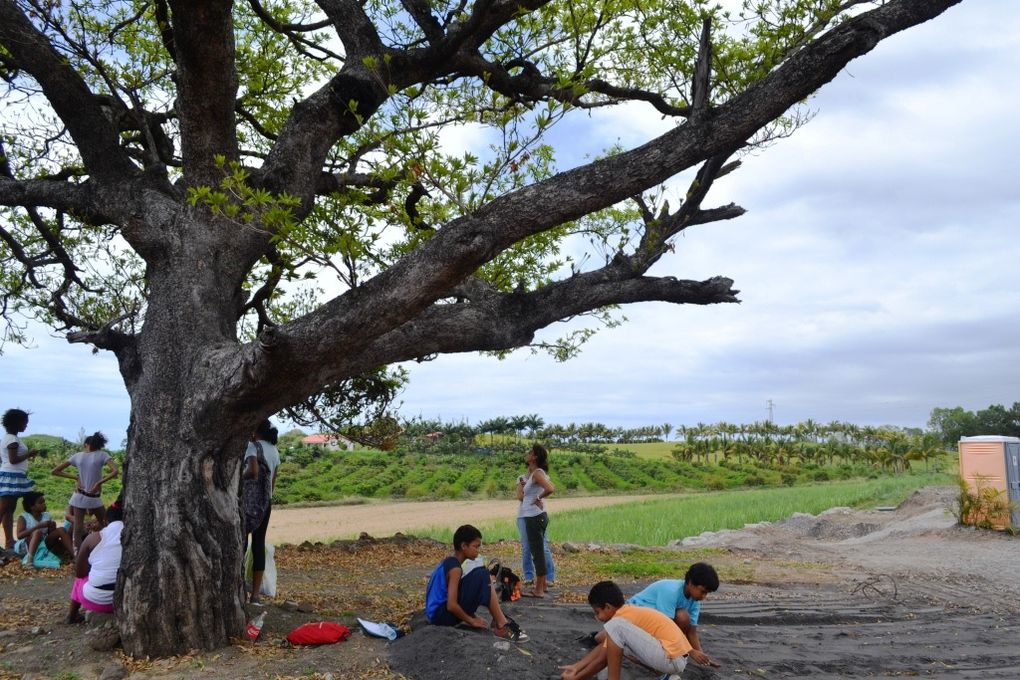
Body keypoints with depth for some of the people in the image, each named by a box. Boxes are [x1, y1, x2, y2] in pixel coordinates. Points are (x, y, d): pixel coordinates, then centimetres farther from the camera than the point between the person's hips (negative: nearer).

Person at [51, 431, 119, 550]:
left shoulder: (77, 456, 4)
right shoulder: (102, 455, -5)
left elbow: (55, 471, 8)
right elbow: (115, 471, -21)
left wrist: (75, 477, 3)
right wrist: (99, 483, -14)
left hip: (79, 497, 3)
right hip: (94, 498, -3)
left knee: (78, 528, 3)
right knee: (106, 526, 14)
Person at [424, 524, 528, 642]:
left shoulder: (448, 562, 11)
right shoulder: (455, 567, -17)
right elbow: (451, 605, -24)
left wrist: (470, 616, 14)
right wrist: (471, 620, -11)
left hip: (437, 613, 10)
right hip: (442, 615, -10)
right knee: (482, 576, -18)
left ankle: (499, 621, 4)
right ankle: (502, 626, -12)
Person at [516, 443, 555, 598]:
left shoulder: (537, 473, -15)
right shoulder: (534, 473, 14)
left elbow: (550, 489, -31)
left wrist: (538, 498, -16)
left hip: (535, 516, -10)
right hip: (533, 516, 10)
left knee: (537, 552, -3)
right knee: (539, 551, 17)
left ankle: (538, 590, 3)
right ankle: (543, 583, 27)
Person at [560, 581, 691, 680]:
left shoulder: (620, 619, -9)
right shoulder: (628, 611, 16)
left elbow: (602, 659, -3)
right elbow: (605, 647, 22)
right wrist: (577, 667, 20)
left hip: (671, 659, -10)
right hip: (677, 659, 10)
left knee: (615, 626, -15)